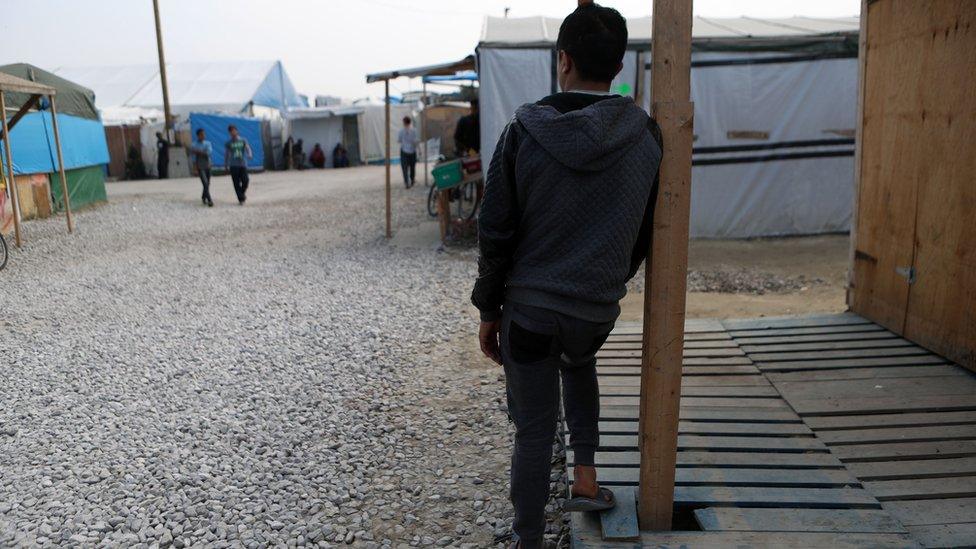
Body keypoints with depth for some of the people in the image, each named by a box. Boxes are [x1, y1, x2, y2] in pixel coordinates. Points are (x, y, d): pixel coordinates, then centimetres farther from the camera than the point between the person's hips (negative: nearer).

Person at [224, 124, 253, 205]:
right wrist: (226, 165, 12)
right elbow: (226, 155, 13)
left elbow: (248, 149, -3)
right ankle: (241, 199, 4)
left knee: (245, 180, -13)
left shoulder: (243, 141, 8)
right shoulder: (228, 143, 8)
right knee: (236, 183, -4)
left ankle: (243, 192, 17)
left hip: (243, 164, 0)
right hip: (233, 166, 0)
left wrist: (249, 155, -24)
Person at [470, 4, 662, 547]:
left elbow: (496, 233, -8)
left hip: (530, 309, -3)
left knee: (534, 432, 10)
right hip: (600, 310, 3)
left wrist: (489, 309, 3)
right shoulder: (647, 136, -3)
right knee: (579, 363, 36)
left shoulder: (524, 133, -10)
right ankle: (585, 478, 34)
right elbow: (647, 234, 5)